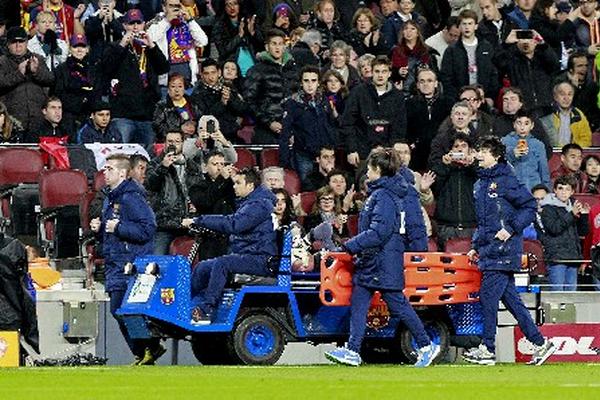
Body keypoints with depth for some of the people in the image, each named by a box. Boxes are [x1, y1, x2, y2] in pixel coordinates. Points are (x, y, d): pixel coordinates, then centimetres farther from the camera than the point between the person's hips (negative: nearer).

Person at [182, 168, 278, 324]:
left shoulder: (260, 204, -13)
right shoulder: (246, 203, 21)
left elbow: (233, 224, -25)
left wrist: (199, 220, -25)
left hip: (260, 259, -10)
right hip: (243, 255, 10)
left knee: (221, 263, -32)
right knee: (202, 268, 1)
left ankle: (206, 310, -34)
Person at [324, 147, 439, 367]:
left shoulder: (384, 196, -16)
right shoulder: (385, 193, 14)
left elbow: (378, 232, -24)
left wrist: (349, 246, -21)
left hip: (384, 262, -10)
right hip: (371, 263, 10)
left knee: (398, 305, -2)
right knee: (358, 304, 4)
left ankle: (427, 347, 7)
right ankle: (352, 351, 1)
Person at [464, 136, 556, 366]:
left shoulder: (506, 180, -8)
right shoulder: (481, 183, 17)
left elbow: (529, 207, -10)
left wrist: (511, 229, -17)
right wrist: (476, 246, 19)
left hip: (503, 250, -8)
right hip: (489, 251, 8)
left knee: (488, 297, -11)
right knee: (511, 299, 7)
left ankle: (487, 349, -7)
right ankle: (540, 343, 12)